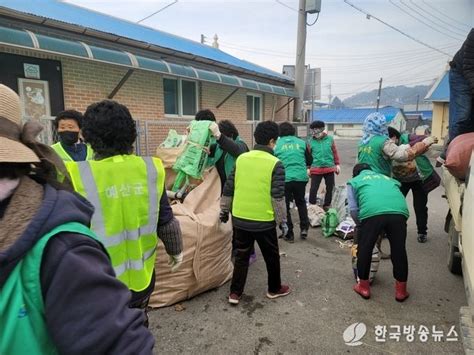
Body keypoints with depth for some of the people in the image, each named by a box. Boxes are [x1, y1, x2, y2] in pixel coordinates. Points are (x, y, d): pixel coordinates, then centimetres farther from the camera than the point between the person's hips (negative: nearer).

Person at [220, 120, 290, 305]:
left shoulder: (241, 159, 2)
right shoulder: (275, 164, -12)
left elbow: (228, 188, 6)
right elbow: (278, 197, -12)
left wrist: (224, 210, 17)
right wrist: (282, 219, 0)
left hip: (240, 218, 4)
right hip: (264, 221, -4)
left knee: (241, 256, 17)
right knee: (271, 256, 18)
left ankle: (235, 293, 22)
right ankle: (274, 289, 35)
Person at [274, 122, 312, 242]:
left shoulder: (277, 144, 1)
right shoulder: (301, 142, 6)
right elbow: (309, 161, 10)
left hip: (284, 178, -2)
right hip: (301, 178, 2)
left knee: (285, 206, 11)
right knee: (301, 202, 24)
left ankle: (289, 234, 15)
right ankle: (304, 228, 18)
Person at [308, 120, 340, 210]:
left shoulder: (330, 139, 1)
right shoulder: (311, 141, -2)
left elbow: (335, 152, 9)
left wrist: (337, 164, 10)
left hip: (330, 168, 2)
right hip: (316, 169, -2)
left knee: (330, 188, 11)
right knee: (313, 189, -3)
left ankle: (327, 206, 28)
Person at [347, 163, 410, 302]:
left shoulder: (354, 181, 28)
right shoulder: (387, 178, 40)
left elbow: (353, 209, 15)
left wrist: (361, 224, 31)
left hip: (372, 212, -3)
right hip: (399, 211, 4)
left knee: (364, 249, 15)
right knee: (398, 250, 18)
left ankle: (364, 286, 28)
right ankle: (401, 290, 31)